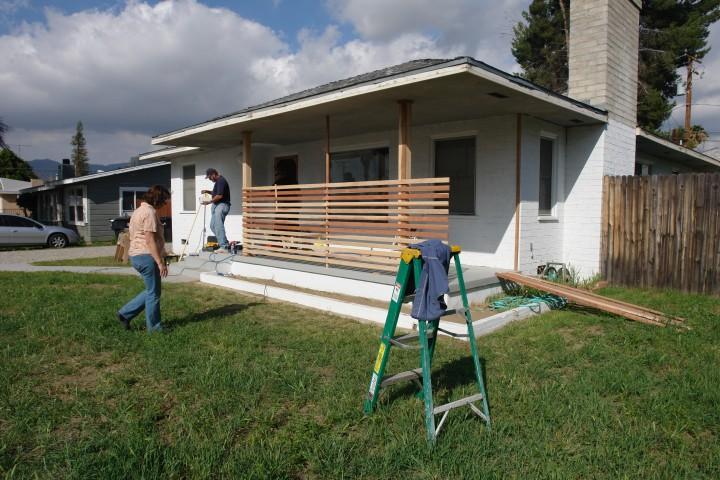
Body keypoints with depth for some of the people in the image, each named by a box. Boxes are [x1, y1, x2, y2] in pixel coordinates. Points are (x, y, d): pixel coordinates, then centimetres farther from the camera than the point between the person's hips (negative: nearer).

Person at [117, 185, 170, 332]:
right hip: (147, 256, -10)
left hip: (136, 255, 10)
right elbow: (150, 240, -21)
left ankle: (125, 313, 21)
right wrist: (160, 262, -21)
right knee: (153, 293, 1)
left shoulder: (139, 210, 17)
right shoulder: (150, 212, -15)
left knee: (150, 291, 19)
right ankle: (154, 326, 11)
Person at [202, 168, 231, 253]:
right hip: (217, 205, 11)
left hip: (222, 205, -11)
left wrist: (210, 201, -11)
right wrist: (207, 191, 15)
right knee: (213, 226, 11)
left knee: (218, 226, -14)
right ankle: (225, 243, 15)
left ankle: (223, 247, -14)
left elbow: (220, 195, -22)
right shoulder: (218, 181, 17)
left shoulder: (221, 181, -15)